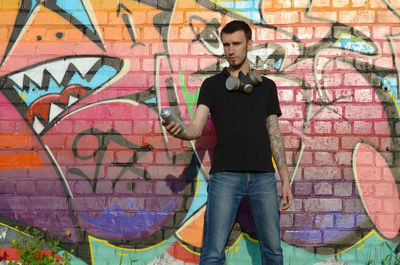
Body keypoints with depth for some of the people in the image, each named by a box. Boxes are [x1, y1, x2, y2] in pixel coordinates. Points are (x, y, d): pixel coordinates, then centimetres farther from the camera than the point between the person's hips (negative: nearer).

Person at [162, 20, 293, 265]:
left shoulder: (267, 86, 14)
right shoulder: (213, 84, 8)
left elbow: (274, 134, 14)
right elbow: (197, 128, -3)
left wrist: (285, 179, 8)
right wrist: (180, 132, -27)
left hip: (263, 175, 2)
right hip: (225, 174, -2)